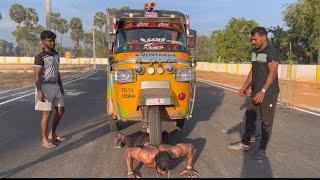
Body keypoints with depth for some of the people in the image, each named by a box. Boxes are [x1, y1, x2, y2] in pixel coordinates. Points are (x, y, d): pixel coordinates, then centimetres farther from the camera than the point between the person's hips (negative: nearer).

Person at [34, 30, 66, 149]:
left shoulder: (55, 54, 10)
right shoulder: (40, 57, -13)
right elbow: (37, 75, -17)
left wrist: (61, 86, 17)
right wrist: (39, 92, -24)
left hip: (55, 86, 8)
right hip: (44, 87, -8)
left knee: (60, 110, 11)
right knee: (47, 113, -4)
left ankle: (52, 134, 27)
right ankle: (45, 140, 7)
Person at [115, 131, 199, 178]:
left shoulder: (174, 152, -45)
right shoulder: (147, 157, -48)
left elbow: (190, 147, -28)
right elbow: (129, 151, -33)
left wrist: (189, 167, -25)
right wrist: (130, 172, -35)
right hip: (142, 143, -1)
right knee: (129, 140, 35)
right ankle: (120, 135, 63)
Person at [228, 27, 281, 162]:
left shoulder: (272, 52, -12)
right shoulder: (255, 52, 12)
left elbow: (272, 73, -20)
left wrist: (263, 91, -26)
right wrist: (245, 86, 14)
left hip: (268, 92, -7)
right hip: (255, 91, 8)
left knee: (266, 121, 1)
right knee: (249, 116, 11)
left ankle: (262, 150, 10)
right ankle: (245, 143, 23)